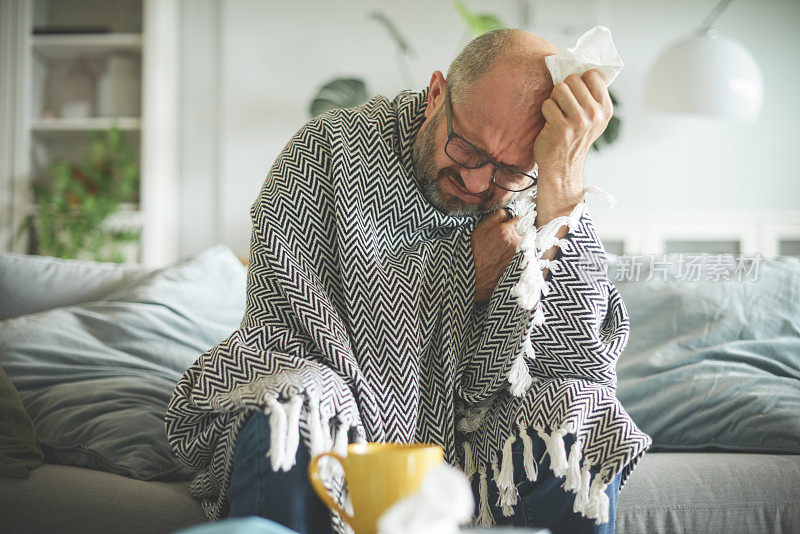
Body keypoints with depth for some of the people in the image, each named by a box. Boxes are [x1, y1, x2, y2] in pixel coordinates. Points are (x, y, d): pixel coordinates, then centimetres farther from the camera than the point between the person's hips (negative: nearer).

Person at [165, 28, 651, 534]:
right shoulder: (326, 150, -11)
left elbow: (584, 362, -19)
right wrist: (464, 268, -16)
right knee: (291, 421, -35)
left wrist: (562, 191, -26)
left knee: (581, 422, -24)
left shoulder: (538, 191, -6)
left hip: (469, 426, 2)